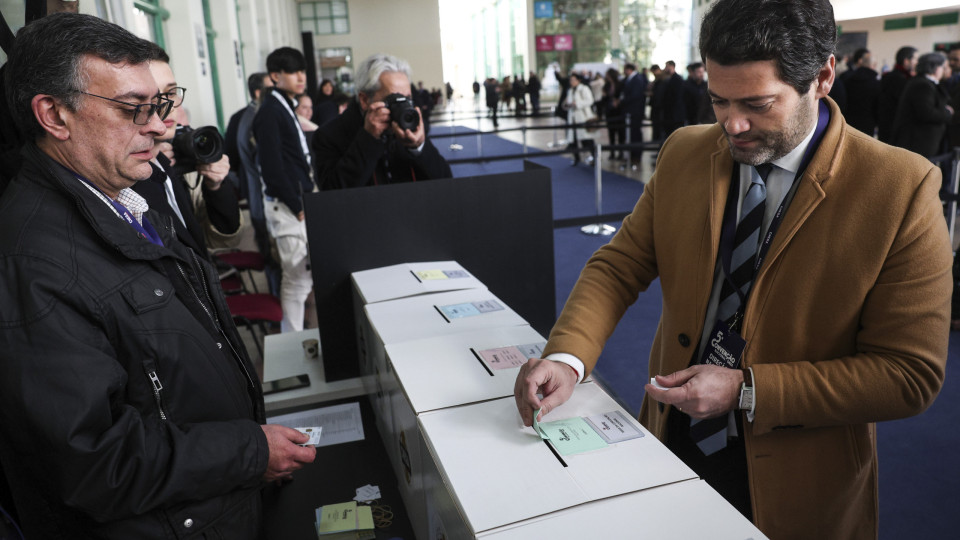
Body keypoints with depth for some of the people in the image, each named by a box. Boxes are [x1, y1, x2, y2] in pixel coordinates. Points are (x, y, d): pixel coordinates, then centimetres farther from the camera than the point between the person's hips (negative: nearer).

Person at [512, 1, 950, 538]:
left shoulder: (901, 189, -18)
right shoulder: (684, 153, -5)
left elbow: (910, 374, -16)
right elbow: (619, 266, -4)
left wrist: (746, 390, -24)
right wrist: (567, 357, -22)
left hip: (790, 478, -3)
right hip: (674, 440, 4)